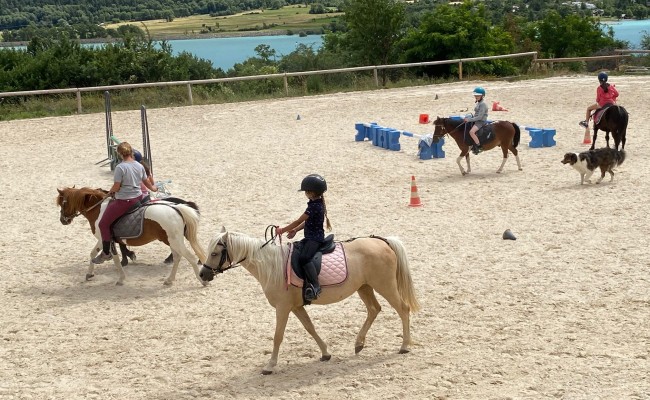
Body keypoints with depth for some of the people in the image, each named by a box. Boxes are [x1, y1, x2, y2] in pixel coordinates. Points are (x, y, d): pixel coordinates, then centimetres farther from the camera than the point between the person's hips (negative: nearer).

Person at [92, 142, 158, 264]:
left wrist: (110, 191, 8)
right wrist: (152, 188, 40)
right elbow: (146, 182, 18)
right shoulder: (139, 166, 3)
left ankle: (106, 252, 10)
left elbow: (116, 187, -15)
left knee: (103, 224, 5)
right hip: (138, 197, 7)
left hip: (124, 201, -7)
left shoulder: (120, 167, -16)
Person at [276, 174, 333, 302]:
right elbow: (306, 222, 20)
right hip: (311, 238, 11)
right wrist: (295, 230, 9)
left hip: (315, 239, -11)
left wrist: (282, 230, -6)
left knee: (304, 258, -31)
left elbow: (298, 221, -15)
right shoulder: (317, 203, 12)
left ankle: (315, 287, -37)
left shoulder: (314, 206, -19)